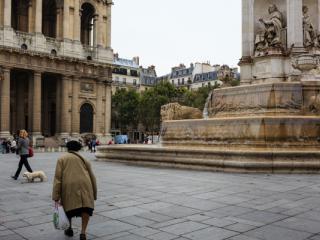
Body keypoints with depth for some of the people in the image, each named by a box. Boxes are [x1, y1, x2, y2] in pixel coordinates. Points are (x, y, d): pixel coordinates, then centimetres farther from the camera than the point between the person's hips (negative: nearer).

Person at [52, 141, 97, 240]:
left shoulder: (62, 159, 16)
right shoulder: (83, 159, 22)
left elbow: (58, 178, 2)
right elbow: (92, 177, 21)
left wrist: (56, 196, -1)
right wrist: (94, 194, 28)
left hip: (69, 185, -1)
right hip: (84, 185, 1)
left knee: (68, 206, 18)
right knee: (86, 209, 3)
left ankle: (69, 229, 33)